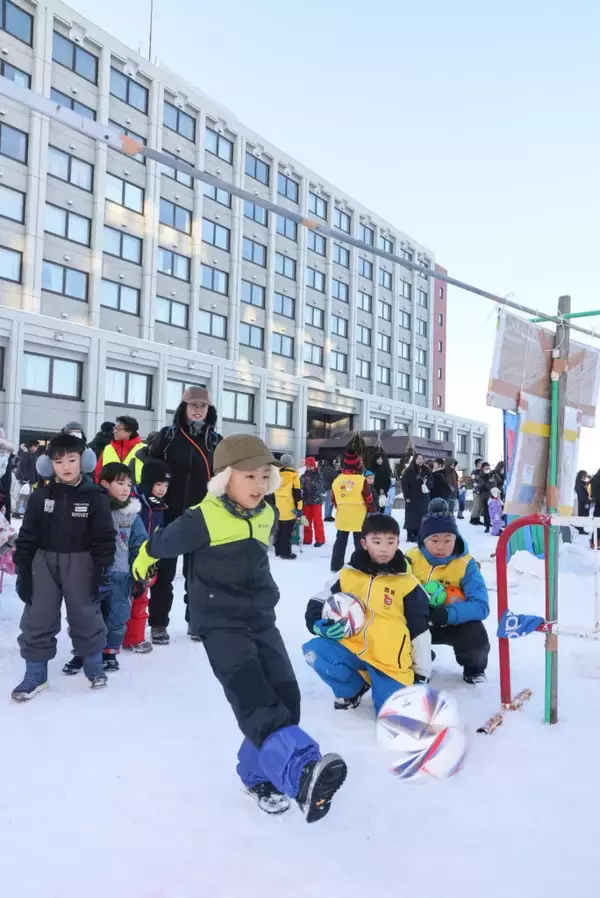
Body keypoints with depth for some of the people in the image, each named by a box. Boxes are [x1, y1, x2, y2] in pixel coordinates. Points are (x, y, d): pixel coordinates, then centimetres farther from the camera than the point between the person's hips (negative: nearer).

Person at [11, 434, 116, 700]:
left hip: (80, 564, -2)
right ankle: (35, 674, 20)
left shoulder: (95, 497, -7)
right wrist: (22, 572, -1)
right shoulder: (40, 496, -2)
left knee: (86, 616, 10)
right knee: (37, 619, 6)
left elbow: (104, 538, -5)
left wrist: (102, 572, -8)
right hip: (44, 563, 2)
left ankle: (94, 665, 30)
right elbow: (26, 537, 1)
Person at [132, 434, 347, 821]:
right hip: (221, 624, -6)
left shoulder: (267, 515, 5)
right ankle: (301, 771, -40)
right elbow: (165, 542, 1)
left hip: (261, 619, 7)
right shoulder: (203, 519, -17)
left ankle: (260, 771, 18)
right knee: (252, 696, -23)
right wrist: (144, 558, 19)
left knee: (284, 694, -2)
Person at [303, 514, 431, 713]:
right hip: (351, 649, 2)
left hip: (389, 661, -2)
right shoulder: (349, 575, 3)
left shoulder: (408, 584, -3)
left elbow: (420, 632, 2)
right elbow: (318, 602, 10)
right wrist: (318, 624, -12)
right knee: (314, 651, -23)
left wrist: (421, 674, 3)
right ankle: (352, 688, 6)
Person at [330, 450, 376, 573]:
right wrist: (373, 512, 3)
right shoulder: (361, 480, -13)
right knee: (360, 542, 6)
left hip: (342, 516, 4)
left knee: (340, 541, 15)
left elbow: (334, 499, 9)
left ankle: (336, 566, 20)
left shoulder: (337, 480, 0)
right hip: (359, 517, -4)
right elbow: (369, 499, -9)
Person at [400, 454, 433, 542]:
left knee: (421, 517, 1)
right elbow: (403, 483, -7)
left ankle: (417, 535, 7)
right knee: (411, 517, -1)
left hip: (424, 498, 3)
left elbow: (432, 483, 9)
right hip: (412, 498, -3)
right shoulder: (409, 470, -4)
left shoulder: (426, 470, 7)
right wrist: (406, 496, -12)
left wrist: (427, 481, -14)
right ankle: (409, 535, 7)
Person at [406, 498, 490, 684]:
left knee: (477, 638, -31)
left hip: (454, 623, -1)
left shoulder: (465, 564, -14)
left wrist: (447, 614, -38)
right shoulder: (410, 559, -11)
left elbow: (481, 606, -22)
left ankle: (473, 667, 11)